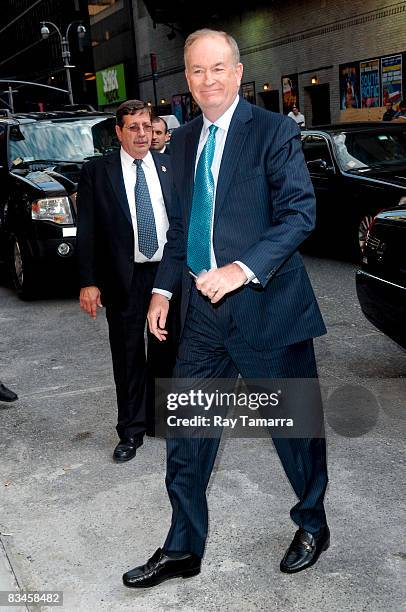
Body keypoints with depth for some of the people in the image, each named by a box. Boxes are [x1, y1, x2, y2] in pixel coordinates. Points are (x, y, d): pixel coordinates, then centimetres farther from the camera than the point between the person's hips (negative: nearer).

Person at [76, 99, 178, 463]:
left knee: (166, 353, 14)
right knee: (129, 359, 7)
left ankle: (160, 417, 32)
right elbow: (87, 232, -4)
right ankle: (132, 430, 21)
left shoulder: (171, 166, 5)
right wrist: (88, 282, -10)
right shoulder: (96, 172, -1)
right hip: (124, 279, -2)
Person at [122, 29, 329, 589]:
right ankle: (182, 550, 25)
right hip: (202, 311, 6)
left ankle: (312, 527, 36)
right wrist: (164, 289, 9)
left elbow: (300, 212, -15)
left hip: (265, 305, -5)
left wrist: (244, 269, -27)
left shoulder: (274, 131, -7)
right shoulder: (183, 141, 12)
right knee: (185, 433, 8)